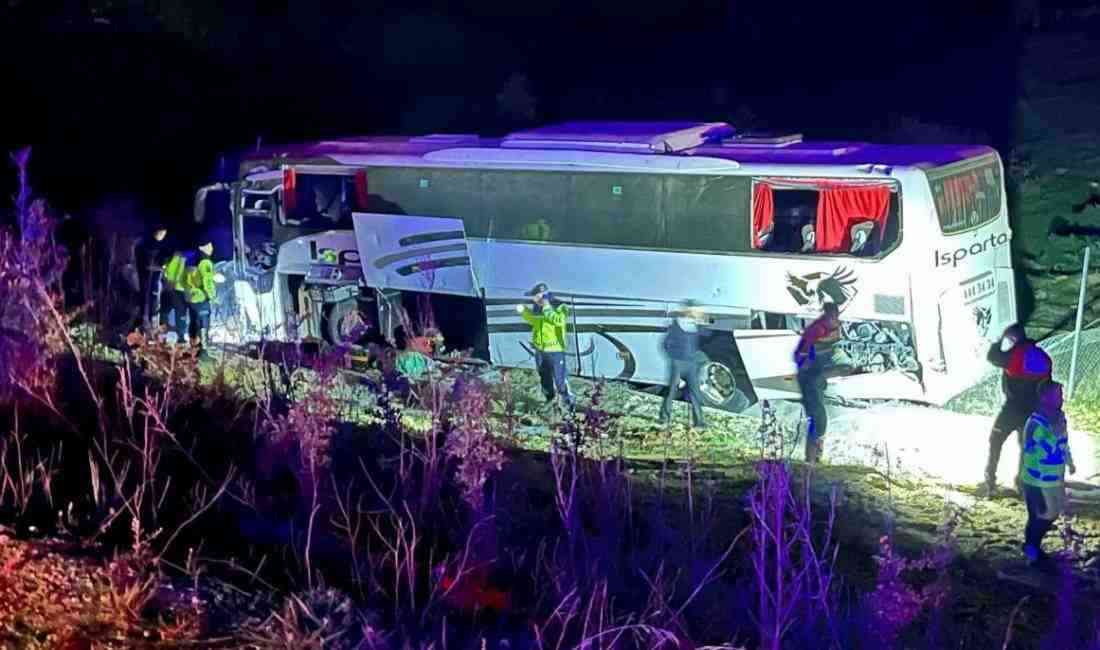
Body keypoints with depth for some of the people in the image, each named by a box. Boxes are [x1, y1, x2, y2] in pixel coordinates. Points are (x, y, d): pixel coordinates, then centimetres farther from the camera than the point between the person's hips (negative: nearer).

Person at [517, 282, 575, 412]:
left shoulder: (558, 307, -15)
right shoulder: (537, 307, 6)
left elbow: (559, 320, -33)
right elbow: (533, 320, 22)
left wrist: (546, 308, -25)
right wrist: (524, 311, 6)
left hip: (555, 350, -7)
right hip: (540, 350, 7)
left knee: (559, 379, -9)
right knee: (545, 379, 18)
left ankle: (570, 403, 1)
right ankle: (549, 401, 33)